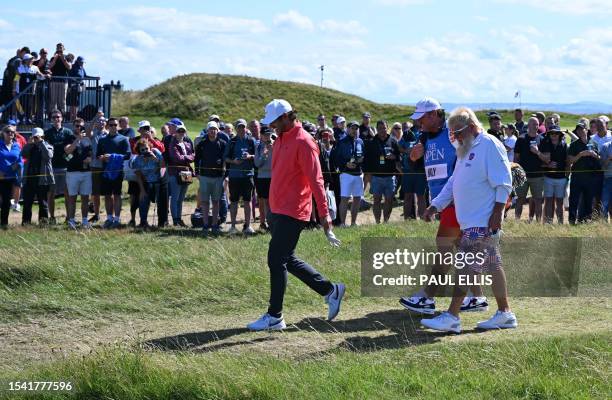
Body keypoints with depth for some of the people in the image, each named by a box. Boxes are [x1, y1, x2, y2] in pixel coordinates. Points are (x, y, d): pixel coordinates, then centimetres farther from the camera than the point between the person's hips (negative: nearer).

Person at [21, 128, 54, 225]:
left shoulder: (47, 146, 5)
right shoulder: (30, 147, 15)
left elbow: (48, 155, -16)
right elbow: (23, 155, -2)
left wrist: (41, 142, -14)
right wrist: (29, 143, -12)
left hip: (42, 179, -4)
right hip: (29, 178, 4)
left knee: (43, 202, 1)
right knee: (27, 202, 4)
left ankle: (43, 220, 5)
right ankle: (26, 221, 9)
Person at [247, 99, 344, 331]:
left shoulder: (303, 142, -14)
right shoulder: (281, 140, 14)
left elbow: (316, 180, -18)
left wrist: (324, 213, -22)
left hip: (292, 213, -10)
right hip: (277, 211, 10)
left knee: (276, 260, -8)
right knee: (287, 260, 14)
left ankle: (274, 317, 0)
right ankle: (331, 291, 25)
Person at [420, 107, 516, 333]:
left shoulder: (490, 145, -12)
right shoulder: (466, 150, 18)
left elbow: (503, 183, -16)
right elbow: (453, 182, 24)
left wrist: (497, 213, -19)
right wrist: (435, 206, 18)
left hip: (482, 221, -10)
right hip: (470, 220, 10)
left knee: (466, 266, -11)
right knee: (492, 266, 11)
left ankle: (451, 317, -11)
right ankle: (505, 314, 16)